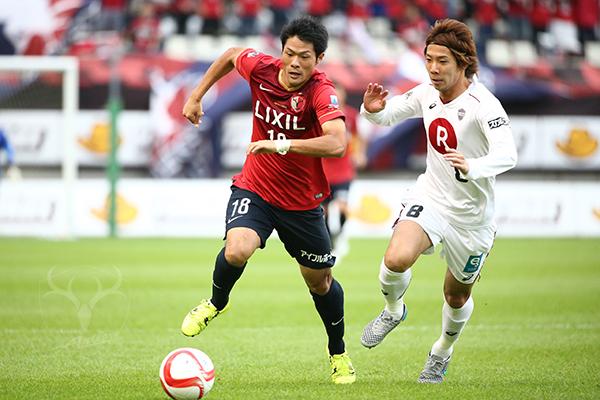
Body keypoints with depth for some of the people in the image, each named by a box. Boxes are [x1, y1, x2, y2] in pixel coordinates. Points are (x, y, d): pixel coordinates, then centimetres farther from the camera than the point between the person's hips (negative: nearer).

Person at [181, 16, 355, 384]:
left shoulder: (321, 91, -25)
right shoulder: (261, 69, -12)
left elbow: (337, 143, -42)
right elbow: (231, 55, 13)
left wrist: (282, 144, -46)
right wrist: (197, 96, 12)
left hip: (303, 201, -1)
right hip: (254, 188, 1)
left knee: (320, 282, 12)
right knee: (237, 251, -28)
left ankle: (339, 354, 38)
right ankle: (217, 302, 5)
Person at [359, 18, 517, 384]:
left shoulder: (483, 104, -23)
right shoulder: (427, 94, -4)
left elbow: (507, 155, -36)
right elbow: (388, 114, 13)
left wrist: (471, 167, -56)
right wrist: (373, 109, -12)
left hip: (471, 216, -3)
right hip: (430, 198, 3)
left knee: (457, 297, 15)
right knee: (397, 259, -27)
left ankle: (443, 352, 46)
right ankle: (393, 310, 6)